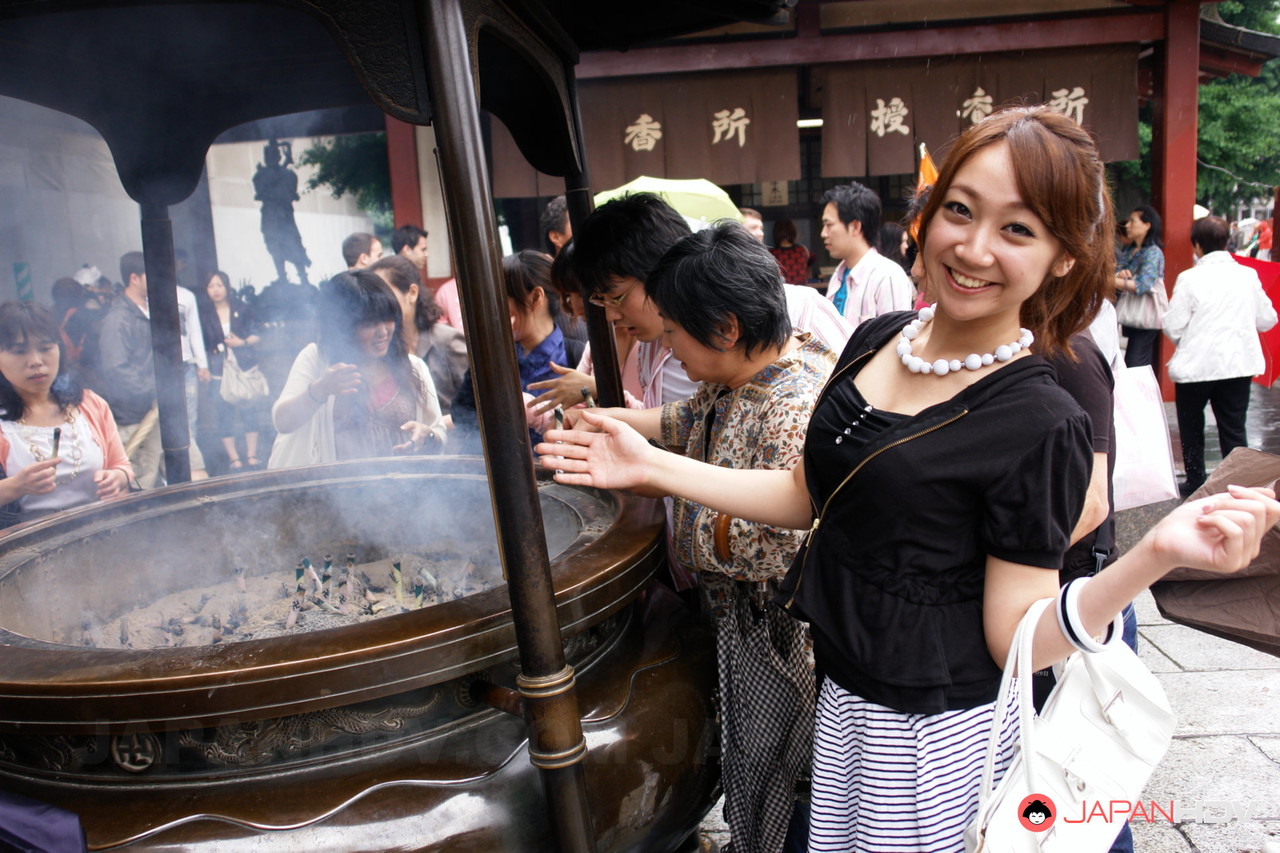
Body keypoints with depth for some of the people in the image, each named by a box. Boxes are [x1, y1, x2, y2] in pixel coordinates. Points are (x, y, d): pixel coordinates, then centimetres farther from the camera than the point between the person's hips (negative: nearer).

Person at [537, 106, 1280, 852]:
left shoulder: (1042, 425, -21)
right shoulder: (876, 341, -3)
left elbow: (1015, 640, -19)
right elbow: (809, 496, 6)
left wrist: (1156, 555, -34)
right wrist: (651, 467, 2)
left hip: (937, 733, -6)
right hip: (841, 696, 6)